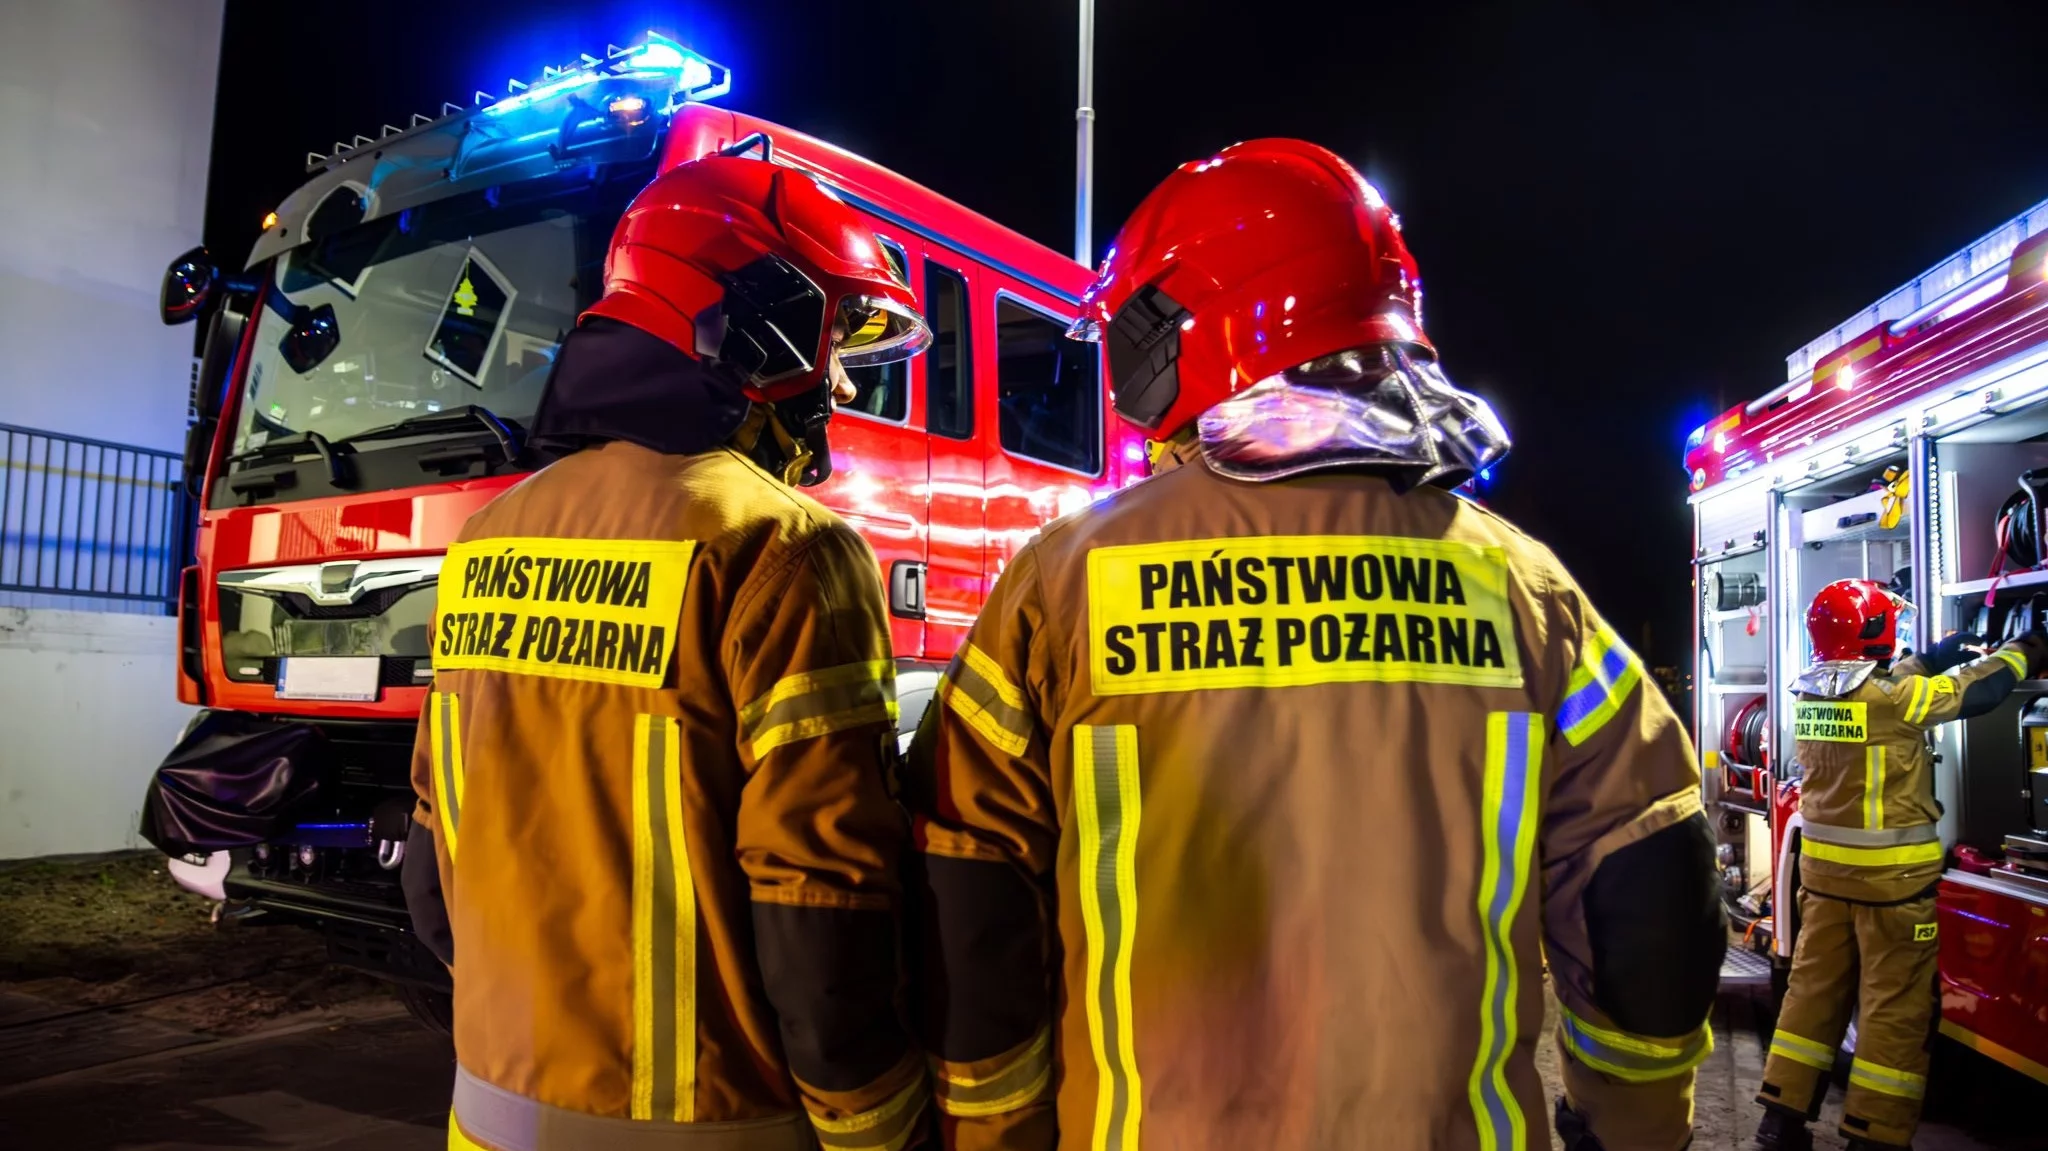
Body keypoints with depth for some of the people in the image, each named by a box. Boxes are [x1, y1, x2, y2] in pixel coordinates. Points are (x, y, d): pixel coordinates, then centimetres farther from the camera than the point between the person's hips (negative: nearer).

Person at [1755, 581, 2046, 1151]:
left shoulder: (1810, 691, 3)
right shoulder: (1890, 696, -17)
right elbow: (1976, 692, -5)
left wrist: (1938, 654, 25)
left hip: (1824, 865, 7)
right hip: (1891, 872, -7)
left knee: (1814, 987, 13)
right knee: (1895, 1006, 3)